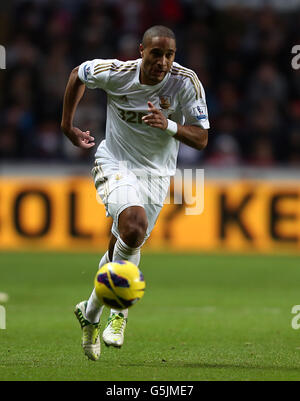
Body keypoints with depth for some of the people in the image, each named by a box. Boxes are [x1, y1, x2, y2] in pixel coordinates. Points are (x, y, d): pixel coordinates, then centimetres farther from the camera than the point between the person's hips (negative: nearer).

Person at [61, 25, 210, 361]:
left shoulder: (186, 82, -16)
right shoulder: (115, 73, -17)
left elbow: (201, 139, -14)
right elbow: (77, 75, 5)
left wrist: (169, 126, -33)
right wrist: (67, 126, 10)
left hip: (156, 175, 3)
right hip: (115, 165, -3)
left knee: (122, 250, 7)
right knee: (135, 223, -30)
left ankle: (90, 314, 32)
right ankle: (119, 306, -10)